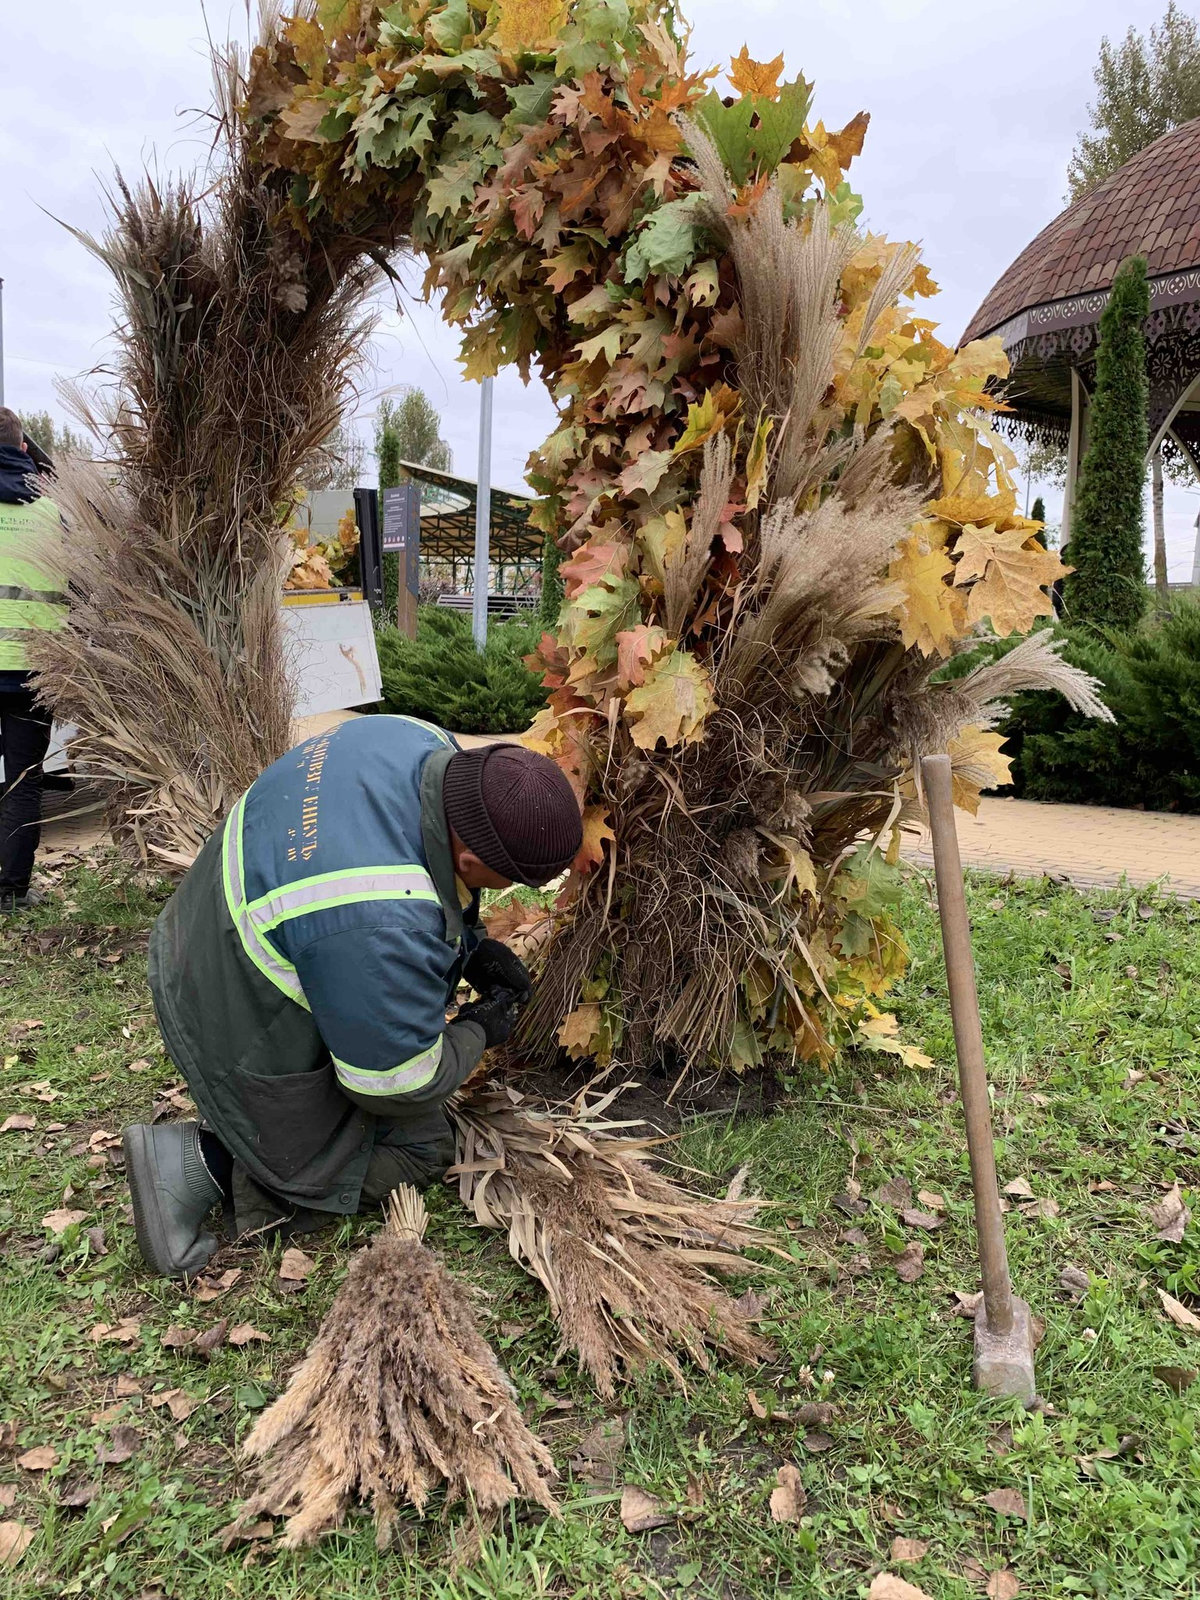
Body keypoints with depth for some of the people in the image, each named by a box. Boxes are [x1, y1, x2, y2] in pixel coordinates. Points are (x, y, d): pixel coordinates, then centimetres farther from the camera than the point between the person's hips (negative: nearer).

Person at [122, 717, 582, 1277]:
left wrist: (470, 947, 1)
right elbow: (396, 1086, -23)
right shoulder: (383, 931, -41)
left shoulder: (428, 746, -17)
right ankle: (205, 1161, 4)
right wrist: (478, 1032, -5)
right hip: (247, 1039, -8)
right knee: (419, 1150, 9)